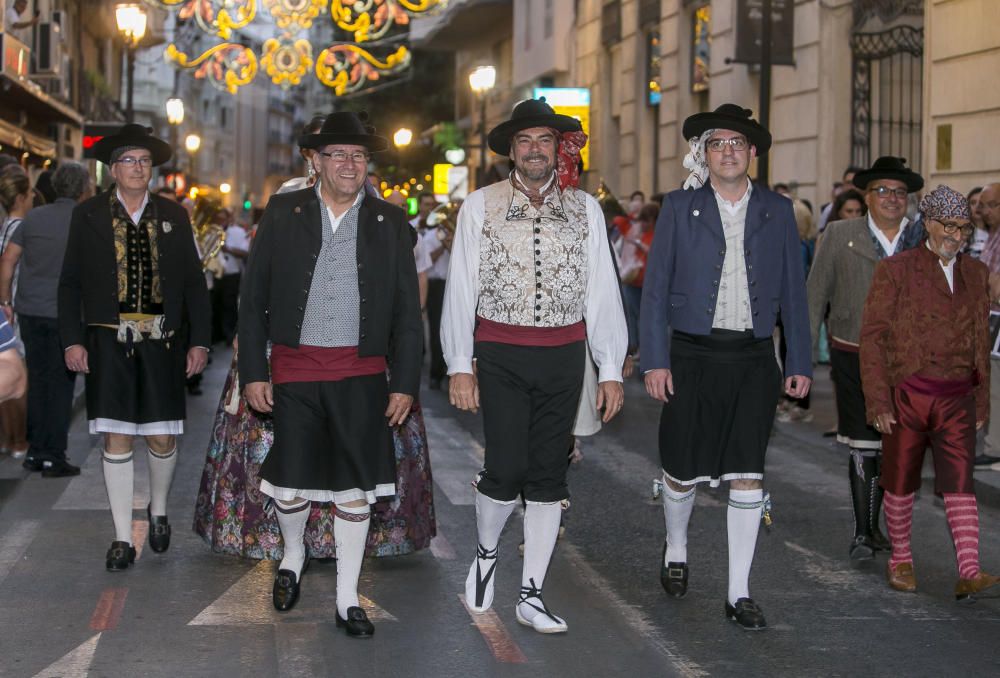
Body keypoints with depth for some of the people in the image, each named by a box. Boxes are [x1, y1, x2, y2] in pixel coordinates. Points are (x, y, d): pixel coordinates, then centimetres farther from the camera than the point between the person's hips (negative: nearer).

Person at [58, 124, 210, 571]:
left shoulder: (173, 216, 7)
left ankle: (158, 510, 31)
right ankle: (122, 538, 9)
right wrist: (72, 340, -3)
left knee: (162, 438, 2)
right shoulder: (88, 216, 4)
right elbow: (70, 283, 5)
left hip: (160, 345, 1)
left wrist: (200, 341, 3)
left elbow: (193, 282, 9)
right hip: (109, 344, -1)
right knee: (117, 438, -1)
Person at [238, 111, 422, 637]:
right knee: (291, 479, 5)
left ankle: (347, 599, 15)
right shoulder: (283, 214, 3)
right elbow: (252, 297, 4)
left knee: (354, 484, 4)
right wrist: (253, 372, -1)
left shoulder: (390, 222, 5)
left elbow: (407, 310, 6)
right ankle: (293, 553, 37)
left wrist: (405, 382, 1)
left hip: (361, 374, 0)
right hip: (294, 371, 0)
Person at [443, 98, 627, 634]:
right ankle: (486, 554, 21)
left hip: (563, 356, 2)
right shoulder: (481, 206, 2)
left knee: (548, 475, 4)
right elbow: (461, 289, 2)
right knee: (506, 469, -9)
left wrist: (611, 369, 3)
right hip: (500, 353, -2)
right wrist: (459, 365, -4)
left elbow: (602, 291, 7)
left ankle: (531, 595, 13)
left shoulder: (585, 210, 7)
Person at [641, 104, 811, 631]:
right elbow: (655, 288, 2)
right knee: (683, 469, 6)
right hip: (693, 356, -1)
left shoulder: (777, 211, 8)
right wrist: (655, 360, -5)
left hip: (753, 360, 1)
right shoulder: (679, 207, 3)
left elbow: (792, 291, 10)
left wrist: (800, 363, 5)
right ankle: (675, 550, 35)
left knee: (747, 476, -1)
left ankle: (739, 592, 7)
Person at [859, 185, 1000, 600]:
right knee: (901, 483, 8)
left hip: (956, 398, 2)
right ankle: (900, 560, 25)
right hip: (907, 393, -2)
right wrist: (878, 400, -8)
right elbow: (873, 336, -3)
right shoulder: (895, 270, -2)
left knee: (959, 483, -8)